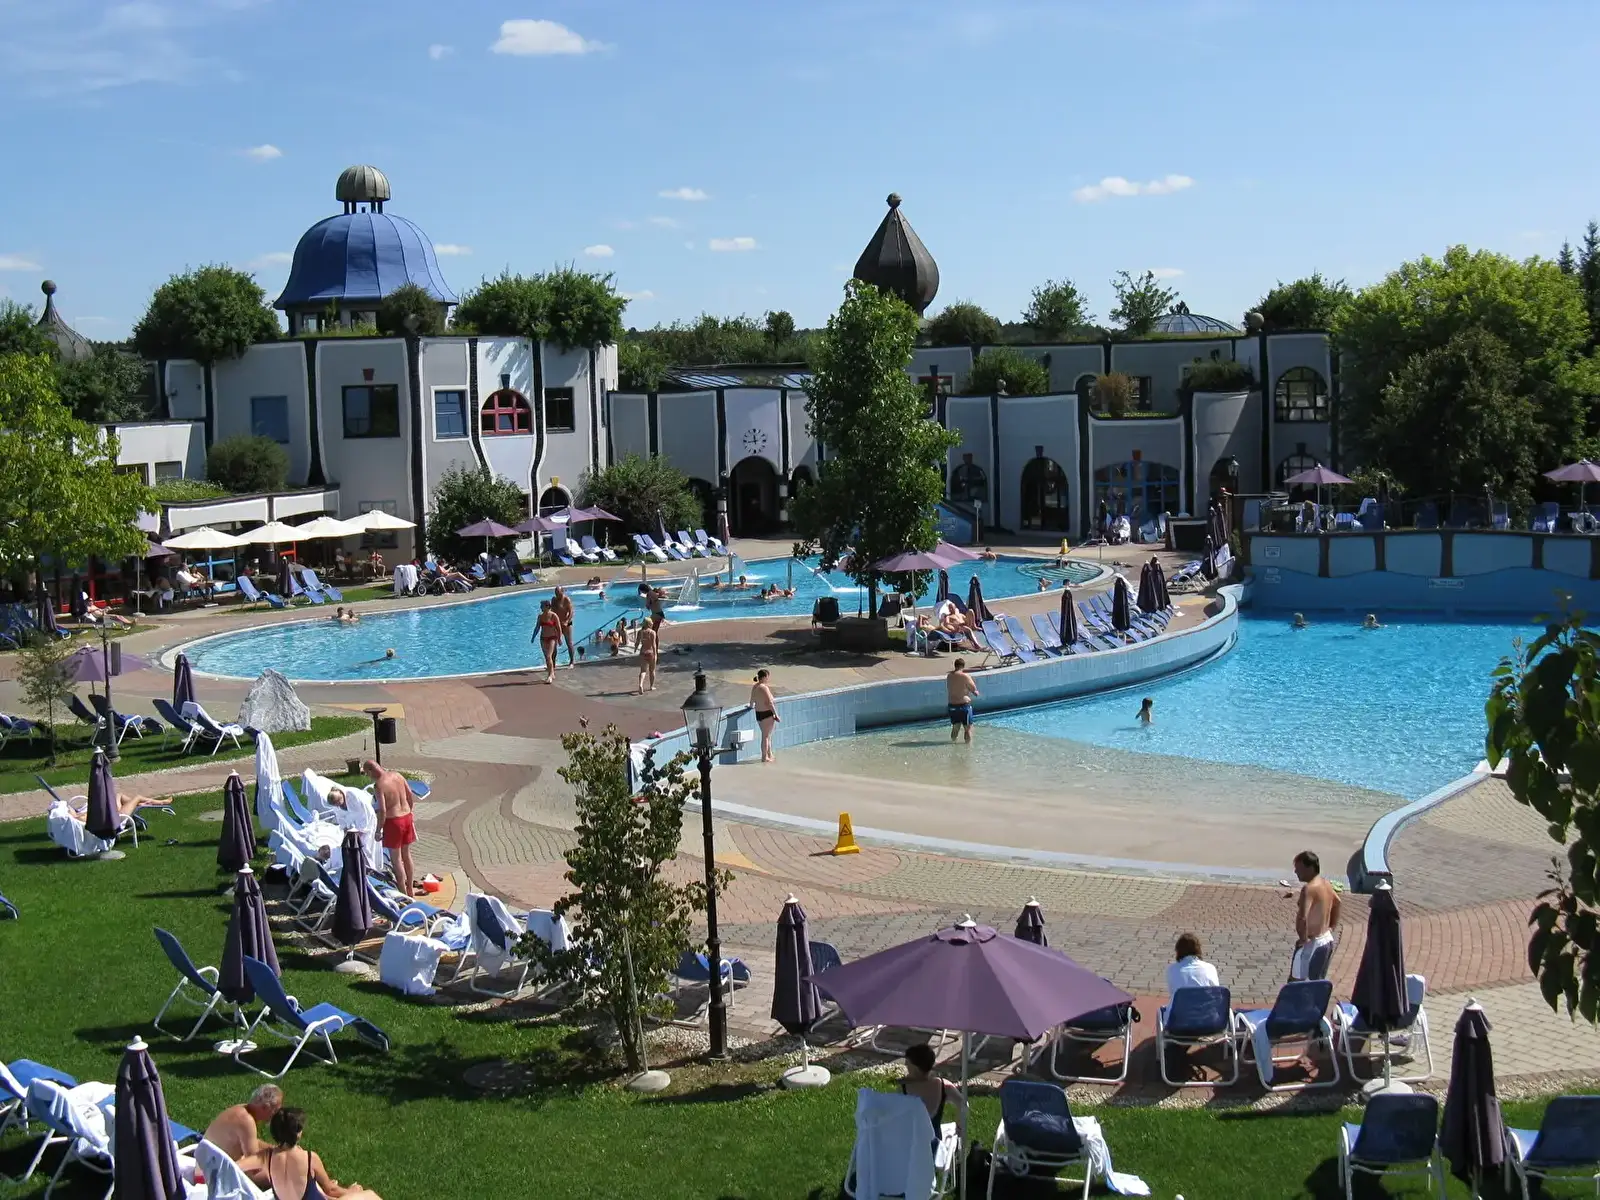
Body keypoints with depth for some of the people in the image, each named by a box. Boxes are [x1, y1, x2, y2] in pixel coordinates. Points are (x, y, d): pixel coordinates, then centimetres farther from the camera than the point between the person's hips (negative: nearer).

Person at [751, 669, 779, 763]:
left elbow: (752, 701, 17)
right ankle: (765, 757, 7)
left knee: (766, 735, 20)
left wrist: (752, 706, 39)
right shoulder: (764, 688, -21)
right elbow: (770, 703, -21)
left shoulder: (755, 687, 5)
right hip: (767, 714, -9)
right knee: (766, 736, 1)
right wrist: (776, 715, -15)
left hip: (758, 713, 9)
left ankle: (769, 755, 30)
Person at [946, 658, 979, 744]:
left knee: (955, 728, 19)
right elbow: (974, 689, -7)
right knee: (968, 728, 4)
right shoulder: (965, 676, -15)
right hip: (964, 705, -5)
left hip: (952, 705, 5)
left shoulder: (949, 676, 2)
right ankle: (969, 746, 4)